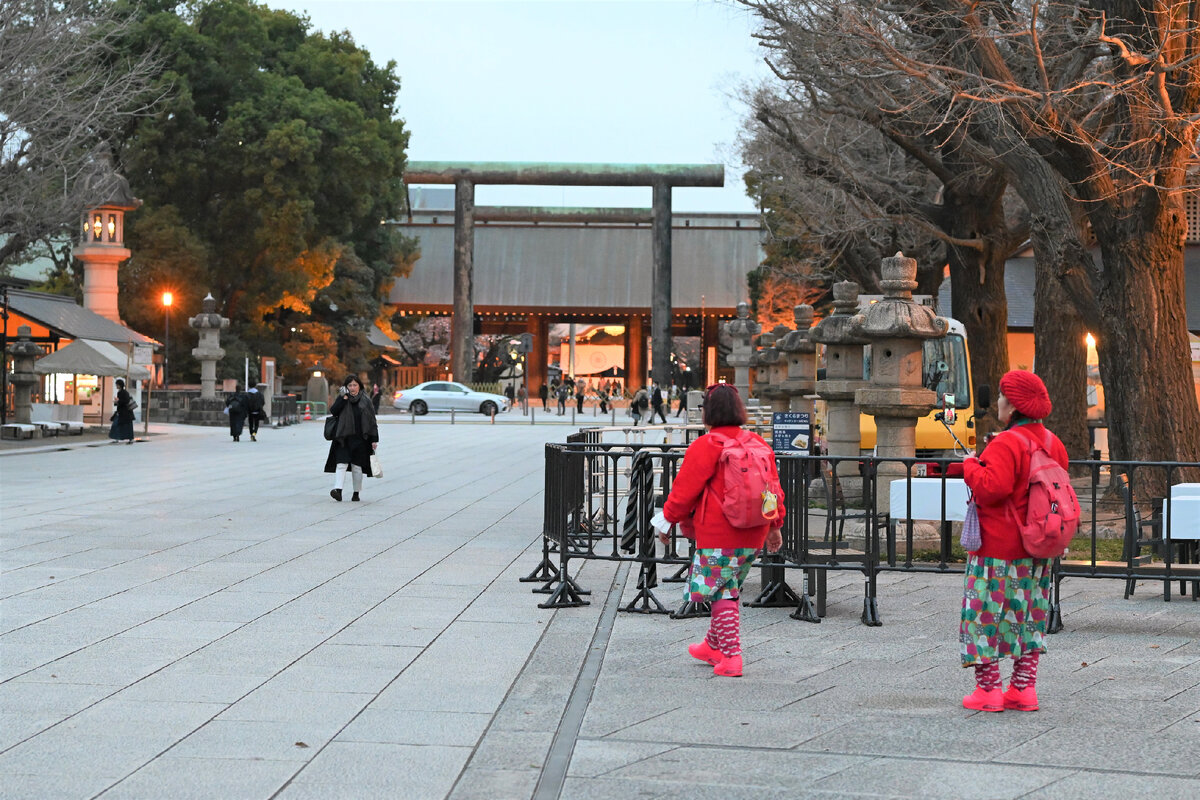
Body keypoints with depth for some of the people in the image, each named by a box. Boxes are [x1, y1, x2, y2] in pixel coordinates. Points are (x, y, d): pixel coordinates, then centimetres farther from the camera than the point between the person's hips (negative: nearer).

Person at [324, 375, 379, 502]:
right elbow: (333, 411, -9)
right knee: (341, 464, -13)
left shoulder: (365, 401, 5)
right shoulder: (342, 398, 6)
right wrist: (344, 398, -15)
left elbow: (372, 420, 5)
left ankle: (356, 493, 15)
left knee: (357, 466, 4)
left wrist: (374, 439, 1)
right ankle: (338, 490, -23)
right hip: (343, 438, 0)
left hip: (360, 439, 0)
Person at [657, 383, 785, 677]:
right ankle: (713, 646, 31)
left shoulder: (705, 446, -12)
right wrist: (774, 526, 26)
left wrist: (667, 521, 6)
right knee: (727, 590, 18)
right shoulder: (758, 443, 8)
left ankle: (732, 656, -5)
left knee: (721, 595, 0)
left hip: (717, 536, -7)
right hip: (752, 536, 7)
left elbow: (684, 489, -8)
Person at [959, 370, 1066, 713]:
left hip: (997, 548, -8)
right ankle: (1024, 688, 16)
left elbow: (991, 487, -28)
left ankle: (988, 690, 3)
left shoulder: (1005, 445, -18)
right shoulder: (1052, 443, 8)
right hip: (1036, 551, 8)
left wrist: (971, 466, -11)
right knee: (1028, 618, 14)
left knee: (986, 615, 1)